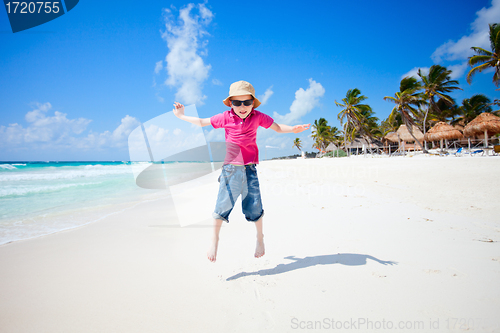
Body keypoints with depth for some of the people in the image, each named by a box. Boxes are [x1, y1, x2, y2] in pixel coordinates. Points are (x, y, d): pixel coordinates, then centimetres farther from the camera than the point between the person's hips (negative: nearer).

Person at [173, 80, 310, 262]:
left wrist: (293, 129, -4)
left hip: (250, 169, 1)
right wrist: (181, 116, 14)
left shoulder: (258, 117, 1)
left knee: (254, 207, 4)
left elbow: (278, 128, 12)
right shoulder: (226, 117, -1)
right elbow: (201, 122, 11)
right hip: (230, 169, 0)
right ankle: (215, 239, 21)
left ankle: (259, 237, 31)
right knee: (222, 206, -2)